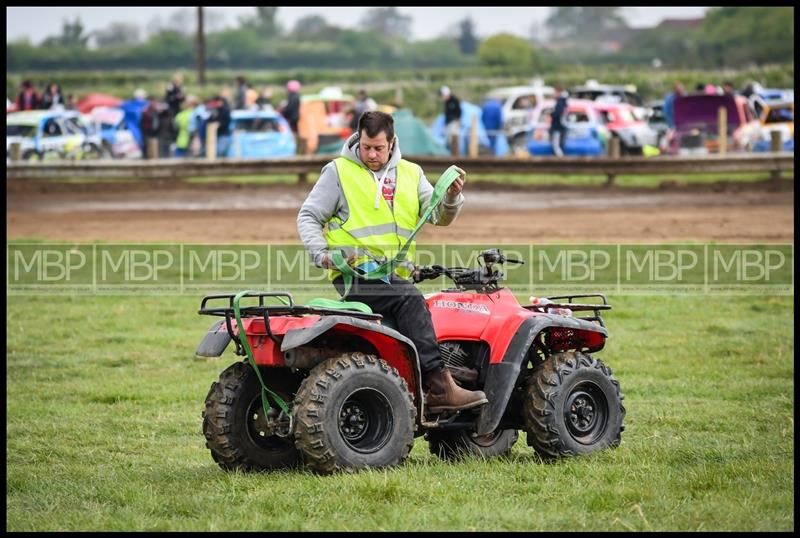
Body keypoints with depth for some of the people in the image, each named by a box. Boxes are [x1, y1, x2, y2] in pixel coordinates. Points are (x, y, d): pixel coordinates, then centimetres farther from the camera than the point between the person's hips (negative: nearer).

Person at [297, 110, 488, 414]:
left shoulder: (410, 174, 19)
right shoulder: (339, 172, 7)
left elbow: (439, 217, 11)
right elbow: (308, 217, 7)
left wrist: (452, 196, -11)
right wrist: (322, 254, -9)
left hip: (396, 275, 6)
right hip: (355, 273, -6)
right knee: (409, 299, -29)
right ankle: (438, 386, -36)